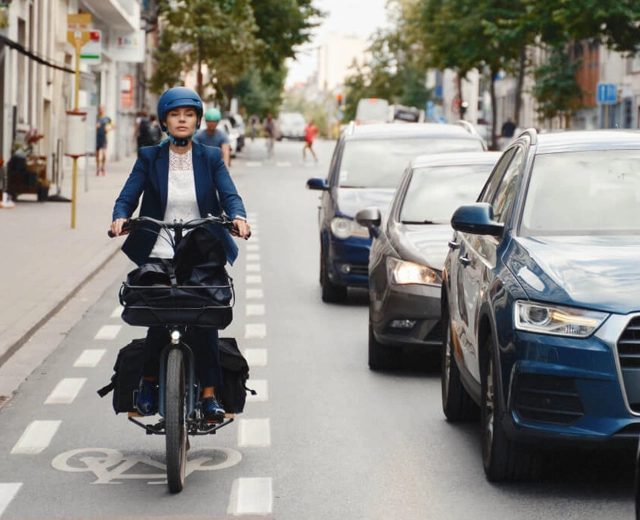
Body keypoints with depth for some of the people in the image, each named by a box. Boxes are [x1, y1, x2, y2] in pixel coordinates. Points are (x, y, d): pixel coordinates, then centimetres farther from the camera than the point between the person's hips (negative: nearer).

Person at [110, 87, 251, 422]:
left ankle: (209, 395, -5)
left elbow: (229, 194, -4)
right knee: (159, 320, -15)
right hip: (158, 256, 0)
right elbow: (127, 196, -1)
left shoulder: (211, 158, 9)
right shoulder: (149, 158, 8)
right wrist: (120, 217, -23)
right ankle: (148, 382, 10)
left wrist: (238, 217, -26)